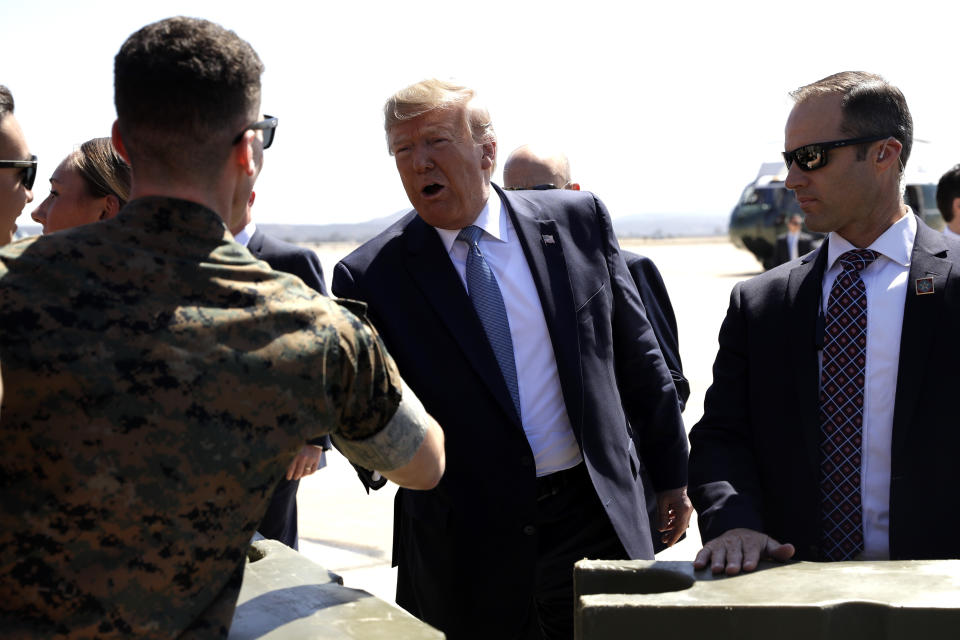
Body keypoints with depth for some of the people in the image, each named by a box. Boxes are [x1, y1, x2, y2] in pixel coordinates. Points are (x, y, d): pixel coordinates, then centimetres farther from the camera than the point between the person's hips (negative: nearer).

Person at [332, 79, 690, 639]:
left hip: (599, 523, 2)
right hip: (466, 553, -2)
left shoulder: (578, 221, 1)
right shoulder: (371, 277, -5)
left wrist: (671, 473, 13)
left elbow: (637, 357, 8)